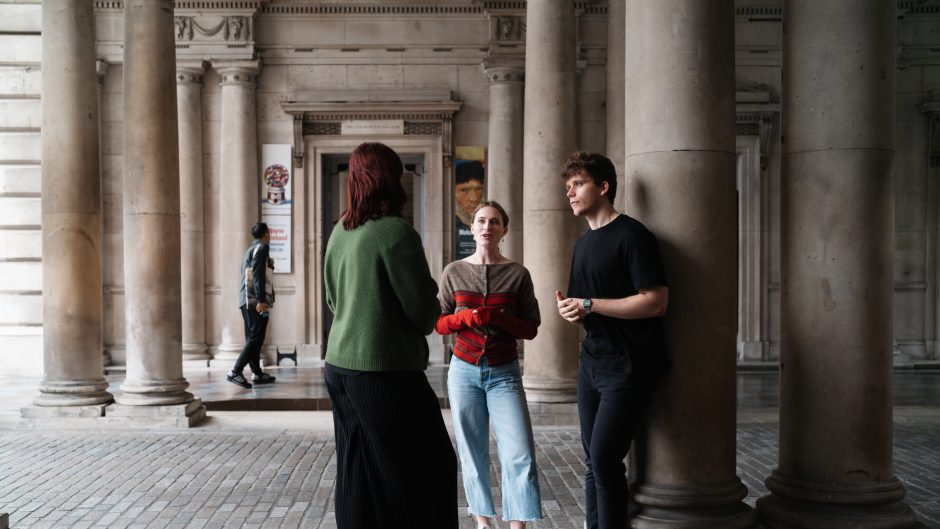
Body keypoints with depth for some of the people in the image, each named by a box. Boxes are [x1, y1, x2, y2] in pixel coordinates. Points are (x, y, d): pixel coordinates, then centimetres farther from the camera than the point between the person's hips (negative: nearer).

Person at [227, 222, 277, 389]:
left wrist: (268, 265, 29)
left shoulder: (250, 249, 20)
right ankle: (235, 372, -16)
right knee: (256, 338, -10)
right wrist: (261, 300, -23)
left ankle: (257, 373, 16)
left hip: (246, 300, 10)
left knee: (253, 338, 11)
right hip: (255, 300, -10)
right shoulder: (261, 248, -8)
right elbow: (258, 276, -18)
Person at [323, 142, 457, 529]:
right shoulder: (395, 230, -15)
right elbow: (424, 309, -12)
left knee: (356, 477, 13)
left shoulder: (340, 232, 7)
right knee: (428, 469, 6)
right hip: (384, 371, -7)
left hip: (339, 366, 8)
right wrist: (427, 320, 8)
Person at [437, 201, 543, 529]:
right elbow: (440, 323, 5)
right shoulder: (454, 272, 2)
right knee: (472, 453, 8)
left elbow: (531, 329, -1)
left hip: (504, 373, -1)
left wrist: (497, 317, -19)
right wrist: (465, 317, -15)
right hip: (464, 371, 1)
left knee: (520, 456, -10)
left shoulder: (518, 274, -1)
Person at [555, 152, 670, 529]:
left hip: (627, 367, -8)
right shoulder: (583, 243, 15)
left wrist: (589, 305, -17)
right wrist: (570, 310, 0)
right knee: (594, 461, 11)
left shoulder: (632, 235, -11)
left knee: (605, 459, -13)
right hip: (592, 363, 8)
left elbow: (656, 302, -20)